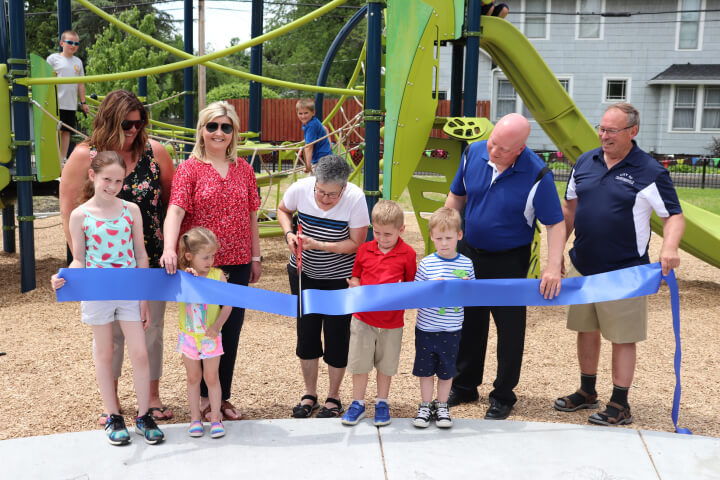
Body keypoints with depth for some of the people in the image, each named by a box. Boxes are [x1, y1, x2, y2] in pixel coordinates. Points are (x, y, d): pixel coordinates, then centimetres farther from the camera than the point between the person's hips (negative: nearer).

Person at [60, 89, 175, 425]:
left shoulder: (154, 151, -3)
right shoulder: (85, 156, -6)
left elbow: (172, 201, 3)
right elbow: (69, 211, -4)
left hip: (151, 258, 1)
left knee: (153, 325, 10)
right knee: (112, 330, 10)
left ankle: (153, 396, 26)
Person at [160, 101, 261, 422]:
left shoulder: (243, 169, 8)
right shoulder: (190, 169, -5)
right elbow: (175, 210, -19)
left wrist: (255, 257, 13)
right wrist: (169, 249, -34)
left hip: (237, 264, 4)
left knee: (231, 330, 12)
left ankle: (224, 396, 27)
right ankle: (203, 397, 25)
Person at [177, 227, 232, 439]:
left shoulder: (218, 275, -8)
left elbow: (227, 304, -7)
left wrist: (217, 325, -18)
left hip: (211, 336, -1)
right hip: (188, 336, 1)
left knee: (211, 377, 7)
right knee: (193, 378, 12)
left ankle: (215, 418, 18)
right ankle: (195, 418, 23)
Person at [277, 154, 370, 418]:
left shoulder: (355, 198, -25)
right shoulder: (300, 188, -17)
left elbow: (356, 243, -19)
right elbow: (283, 210, 4)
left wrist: (318, 245, -28)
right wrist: (289, 234, -15)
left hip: (339, 278, -3)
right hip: (303, 273, 3)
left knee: (337, 335, 5)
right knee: (306, 332, 10)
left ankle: (334, 398, 24)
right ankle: (309, 394, 28)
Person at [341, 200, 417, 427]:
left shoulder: (407, 253, -7)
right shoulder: (364, 249, -1)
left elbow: (412, 285, 1)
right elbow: (354, 277, 10)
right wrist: (357, 288, -9)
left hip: (392, 321, -1)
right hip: (363, 317, 2)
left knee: (386, 365, 14)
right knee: (359, 363, 9)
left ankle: (382, 404, 31)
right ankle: (358, 404, 26)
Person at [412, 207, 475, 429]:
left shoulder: (466, 264, -1)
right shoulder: (426, 264, -6)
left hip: (451, 330, 1)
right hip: (426, 328, -1)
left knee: (446, 370, 12)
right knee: (425, 369, 11)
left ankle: (442, 406, 30)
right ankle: (425, 406, 27)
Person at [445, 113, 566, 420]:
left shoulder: (537, 176, -21)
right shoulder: (474, 153, -9)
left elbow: (556, 223, -16)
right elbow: (456, 197, 5)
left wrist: (553, 267, -26)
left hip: (509, 261, -4)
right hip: (469, 252, 4)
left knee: (509, 327, 6)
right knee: (468, 322, 15)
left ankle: (503, 396, 22)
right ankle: (464, 386, 31)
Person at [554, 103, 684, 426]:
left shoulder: (650, 172, -10)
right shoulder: (585, 162, 5)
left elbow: (674, 216, -9)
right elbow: (570, 208, 14)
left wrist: (669, 247, -28)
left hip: (624, 271, -5)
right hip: (582, 266, 5)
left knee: (623, 337, 4)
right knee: (586, 330, 16)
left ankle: (620, 405, 16)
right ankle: (587, 392, 32)